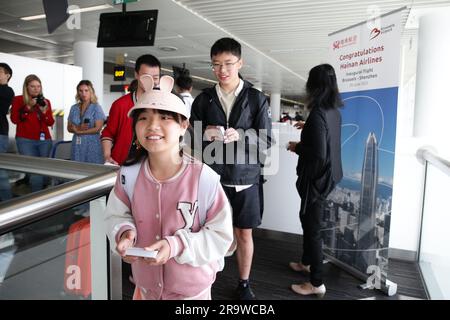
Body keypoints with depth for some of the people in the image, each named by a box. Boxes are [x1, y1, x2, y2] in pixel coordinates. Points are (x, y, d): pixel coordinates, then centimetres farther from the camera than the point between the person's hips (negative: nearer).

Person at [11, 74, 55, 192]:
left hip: (44, 140, 3)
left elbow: (50, 123, 5)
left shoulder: (45, 101, 11)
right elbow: (14, 119, -6)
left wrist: (44, 111, -11)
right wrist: (28, 107, -13)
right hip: (25, 140, -3)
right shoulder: (18, 99, 4)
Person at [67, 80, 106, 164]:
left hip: (92, 145, -4)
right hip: (77, 145, 4)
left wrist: (79, 131, -7)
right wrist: (78, 128, -10)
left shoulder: (96, 107, -2)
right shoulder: (74, 108, 12)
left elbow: (97, 129, -10)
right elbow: (69, 128, 11)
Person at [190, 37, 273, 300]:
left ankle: (244, 284, 30)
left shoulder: (257, 99, 1)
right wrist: (205, 135, -14)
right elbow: (192, 137, 8)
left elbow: (266, 140, -2)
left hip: (245, 178, -1)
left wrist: (240, 136, -20)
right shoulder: (203, 99, 5)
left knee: (244, 233, 11)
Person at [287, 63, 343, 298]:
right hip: (328, 175, 9)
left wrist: (297, 148, -10)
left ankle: (317, 283, 17)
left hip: (317, 178, -9)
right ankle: (307, 262, 42)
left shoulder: (318, 114, -24)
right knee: (307, 219, 24)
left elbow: (318, 154, -27)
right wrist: (307, 128, 30)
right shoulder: (334, 111, 4)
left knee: (312, 227, 3)